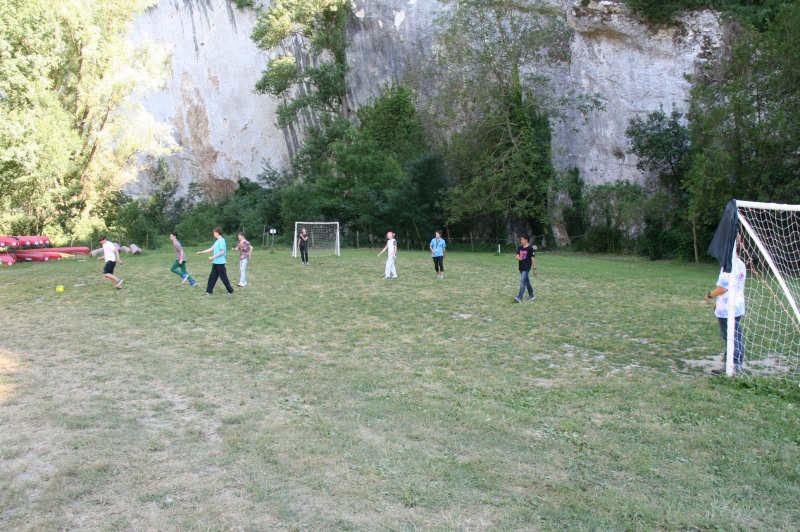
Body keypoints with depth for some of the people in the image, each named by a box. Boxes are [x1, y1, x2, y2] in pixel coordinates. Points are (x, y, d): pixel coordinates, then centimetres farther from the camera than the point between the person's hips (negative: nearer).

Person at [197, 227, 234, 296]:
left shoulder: (222, 241, -15)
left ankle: (231, 291, 7)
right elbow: (211, 249, 20)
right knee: (212, 276, 9)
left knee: (223, 277, -2)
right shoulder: (217, 241, 14)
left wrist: (213, 257, -17)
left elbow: (222, 252, -20)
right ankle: (209, 291, 14)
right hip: (215, 262, 9)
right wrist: (201, 252, 20)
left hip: (220, 262, -9)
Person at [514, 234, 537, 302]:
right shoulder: (520, 247, 8)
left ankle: (519, 298, -20)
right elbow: (517, 256, 8)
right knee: (526, 281, 17)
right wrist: (518, 258, -18)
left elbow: (533, 258, -8)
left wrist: (534, 268, -7)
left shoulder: (530, 248, -10)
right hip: (521, 267, 7)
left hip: (526, 267, -7)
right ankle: (531, 295, 30)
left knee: (522, 281, -15)